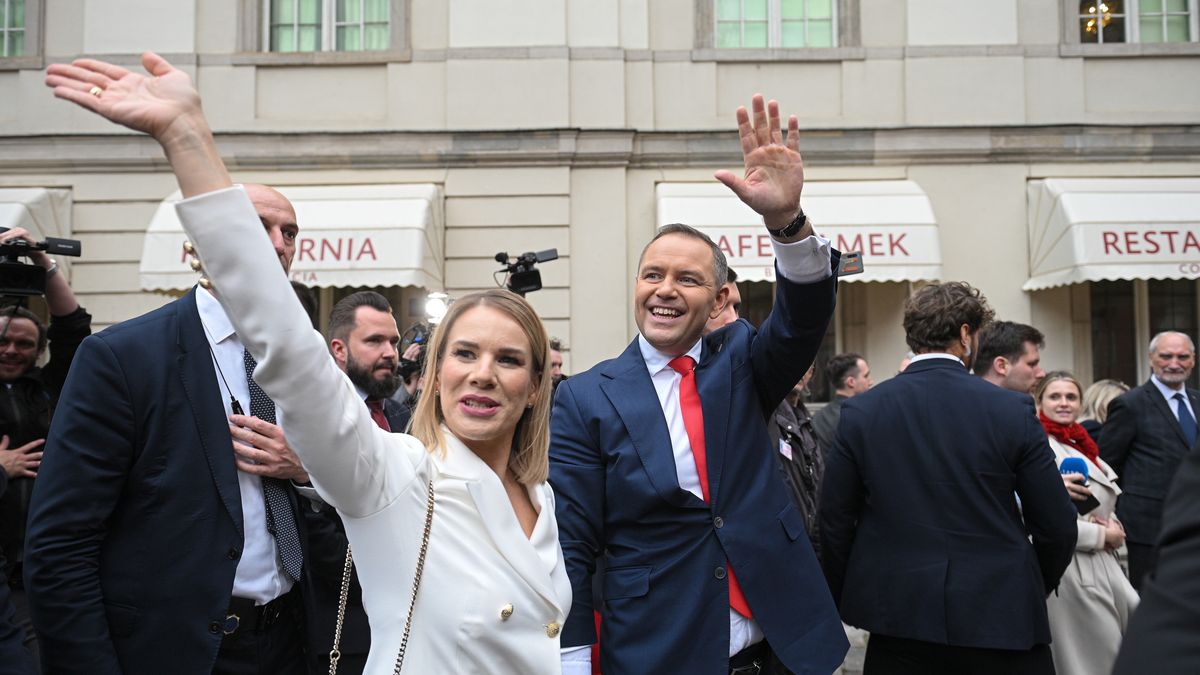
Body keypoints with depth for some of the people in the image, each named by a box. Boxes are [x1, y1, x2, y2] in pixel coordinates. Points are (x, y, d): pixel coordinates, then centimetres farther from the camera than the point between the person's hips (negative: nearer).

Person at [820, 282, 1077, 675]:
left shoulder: (860, 412, -5)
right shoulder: (1013, 411, -8)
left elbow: (835, 522, -2)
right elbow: (1057, 528, -3)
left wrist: (846, 604, 11)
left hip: (897, 616, 1)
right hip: (1000, 616, 0)